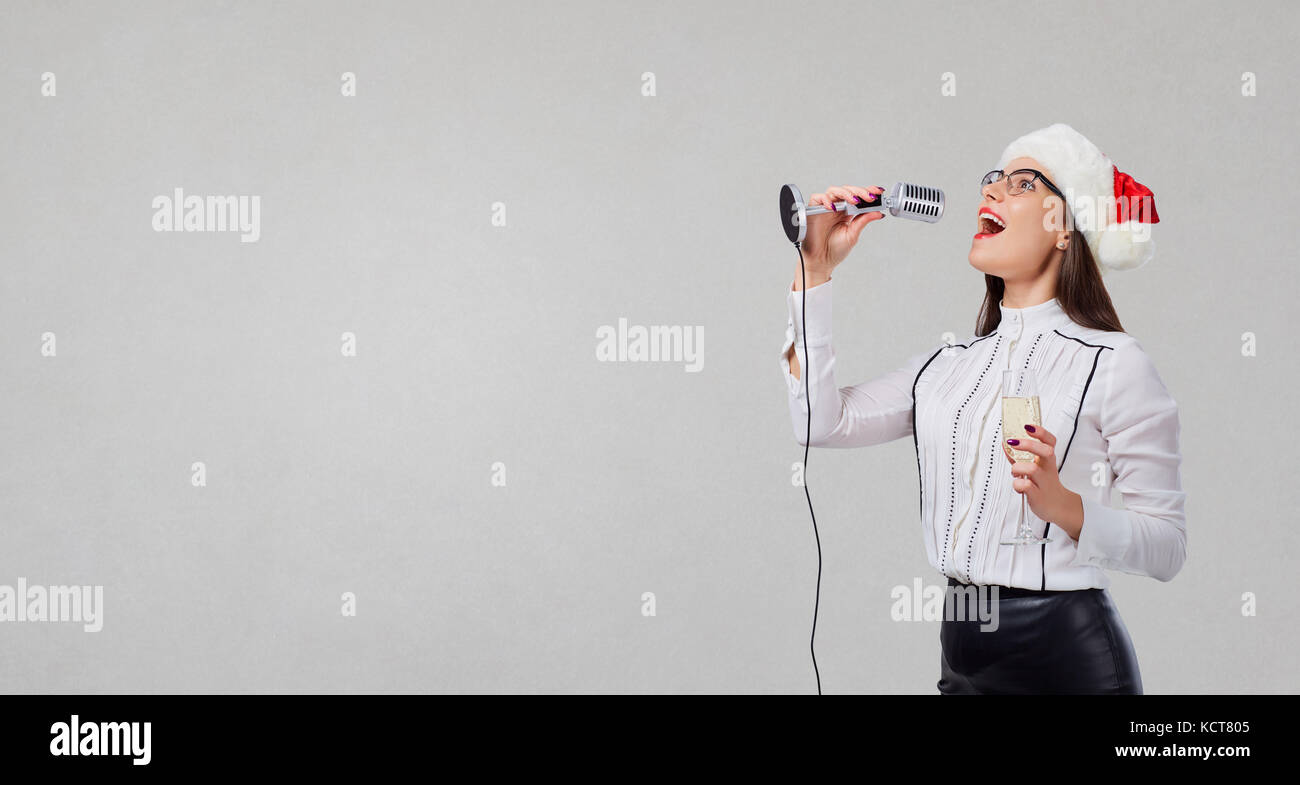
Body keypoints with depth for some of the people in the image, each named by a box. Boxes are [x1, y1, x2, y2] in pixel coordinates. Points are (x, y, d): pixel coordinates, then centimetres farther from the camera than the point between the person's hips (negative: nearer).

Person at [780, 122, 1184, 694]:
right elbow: (821, 421, 0)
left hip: (1068, 652, -5)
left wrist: (1061, 505, -26)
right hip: (962, 652, 5)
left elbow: (1166, 546, -9)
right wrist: (815, 268, 3)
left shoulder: (1113, 363, -7)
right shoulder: (946, 364, 10)